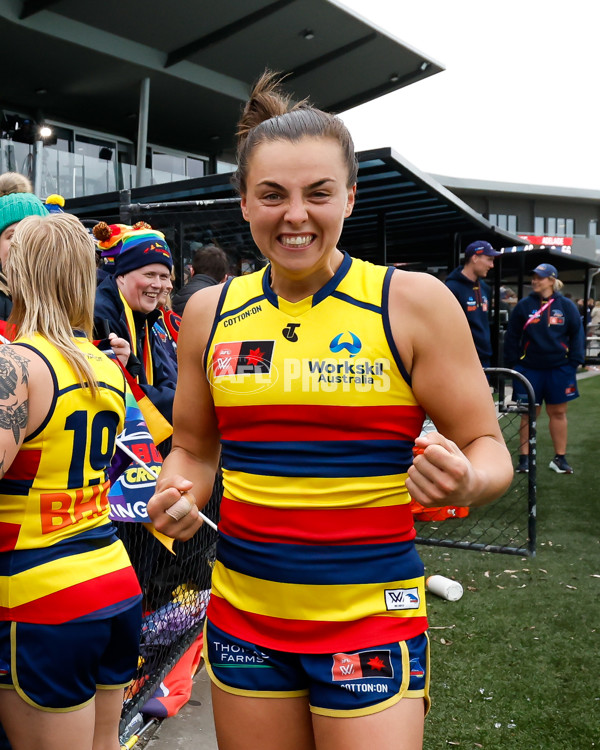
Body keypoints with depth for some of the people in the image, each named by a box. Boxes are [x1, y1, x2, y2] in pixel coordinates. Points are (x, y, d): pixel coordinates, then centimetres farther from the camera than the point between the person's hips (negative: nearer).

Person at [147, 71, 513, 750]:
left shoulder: (414, 302, -8)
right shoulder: (209, 312, 2)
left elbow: (488, 449, -3)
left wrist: (465, 482, -25)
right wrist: (176, 496, -8)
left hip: (371, 614, -3)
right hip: (242, 610, 4)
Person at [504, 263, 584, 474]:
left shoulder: (567, 306, 0)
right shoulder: (524, 305, 0)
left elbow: (577, 335, 4)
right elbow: (512, 336, 3)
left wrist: (574, 362, -3)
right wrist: (512, 363, -1)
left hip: (559, 369, 0)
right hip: (529, 369, 0)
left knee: (558, 412, 8)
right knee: (528, 414, 5)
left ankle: (560, 458, 19)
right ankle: (524, 457, 13)